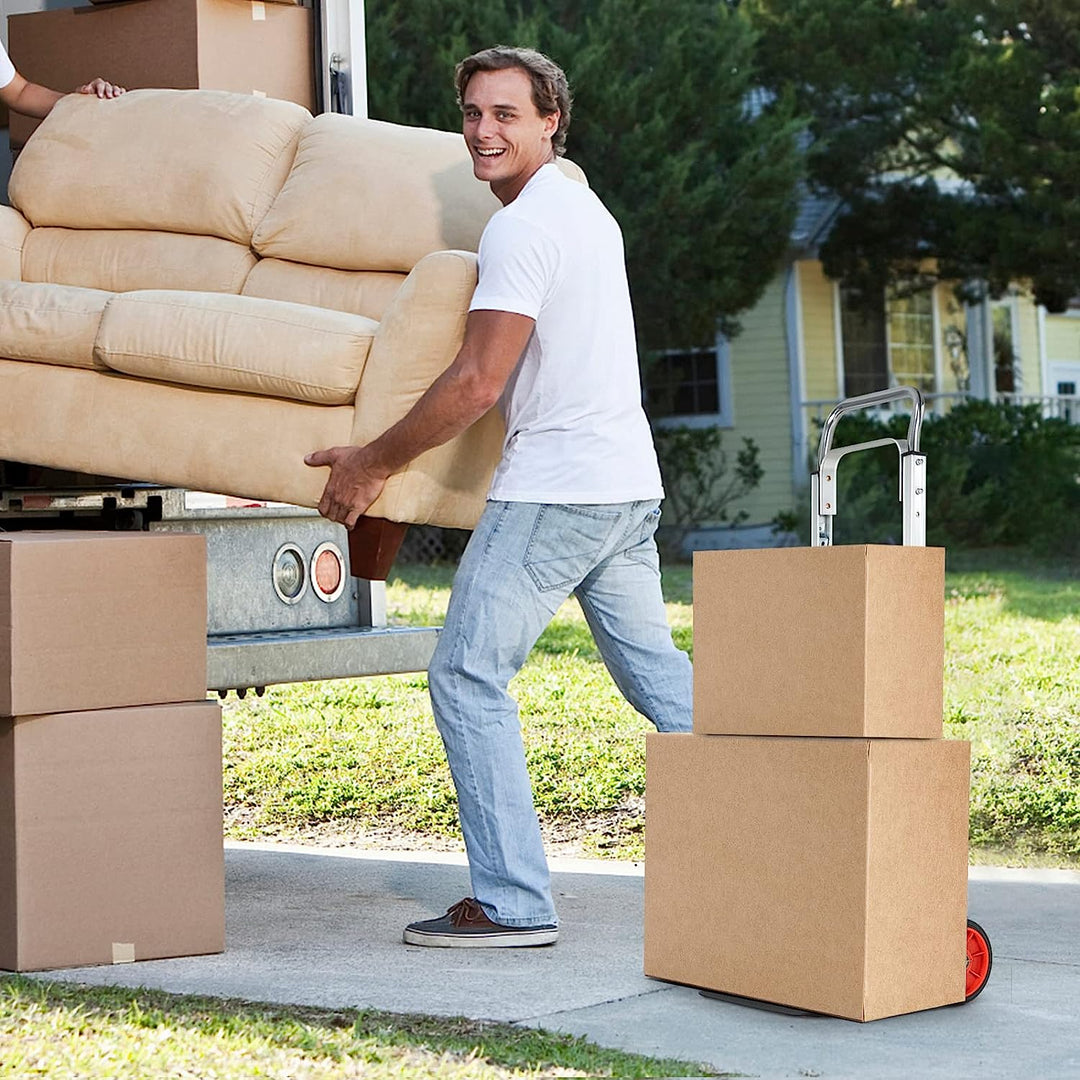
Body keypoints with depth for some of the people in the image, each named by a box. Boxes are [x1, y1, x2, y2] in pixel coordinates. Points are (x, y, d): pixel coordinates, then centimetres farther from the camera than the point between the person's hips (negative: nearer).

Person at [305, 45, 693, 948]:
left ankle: (513, 902, -7)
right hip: (628, 483, 10)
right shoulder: (586, 208, 17)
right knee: (654, 667, 16)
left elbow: (478, 383, -19)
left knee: (468, 675, -5)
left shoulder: (520, 227, -14)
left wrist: (372, 463, -9)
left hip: (554, 488, -10)